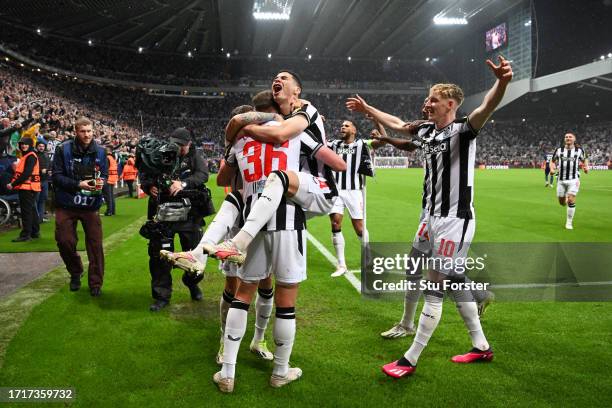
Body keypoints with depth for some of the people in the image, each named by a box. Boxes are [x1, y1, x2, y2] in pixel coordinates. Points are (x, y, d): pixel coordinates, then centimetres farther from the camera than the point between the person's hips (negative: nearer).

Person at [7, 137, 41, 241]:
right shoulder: (25, 156, 19)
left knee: (26, 211, -8)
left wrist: (13, 184, -19)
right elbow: (21, 172, 19)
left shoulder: (31, 156, -13)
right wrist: (14, 183, 7)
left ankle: (25, 235, -6)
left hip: (28, 188, -10)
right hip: (26, 187, 10)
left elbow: (26, 174, -21)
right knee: (32, 210, 14)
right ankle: (35, 232, 22)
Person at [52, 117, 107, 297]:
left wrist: (101, 182, -14)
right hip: (67, 204, -1)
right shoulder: (64, 149, -7)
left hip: (91, 205, 1)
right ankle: (75, 272, 30)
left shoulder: (100, 151, 1)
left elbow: (105, 174, 9)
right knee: (65, 241, 1)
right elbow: (56, 176, -8)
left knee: (95, 244, 0)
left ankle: (95, 283, 12)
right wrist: (78, 184, -21)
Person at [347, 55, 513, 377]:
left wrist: (502, 82, -54)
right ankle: (481, 346, 32)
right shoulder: (427, 132, 9)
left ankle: (410, 360, 9)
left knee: (434, 287, -2)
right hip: (432, 215, 8)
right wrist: (367, 109, 34)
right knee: (455, 283, 16)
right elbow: (396, 123, 26)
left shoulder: (462, 130, -13)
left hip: (455, 219, -8)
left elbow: (486, 108, -34)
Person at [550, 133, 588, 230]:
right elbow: (553, 161, 12)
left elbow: (584, 160, 18)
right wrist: (552, 169, -9)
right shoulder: (559, 150, 3)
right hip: (561, 180, 2)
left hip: (573, 179, -2)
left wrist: (586, 167, -1)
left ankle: (569, 222, 0)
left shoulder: (579, 150, 2)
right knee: (562, 202, 9)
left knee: (571, 200, -14)